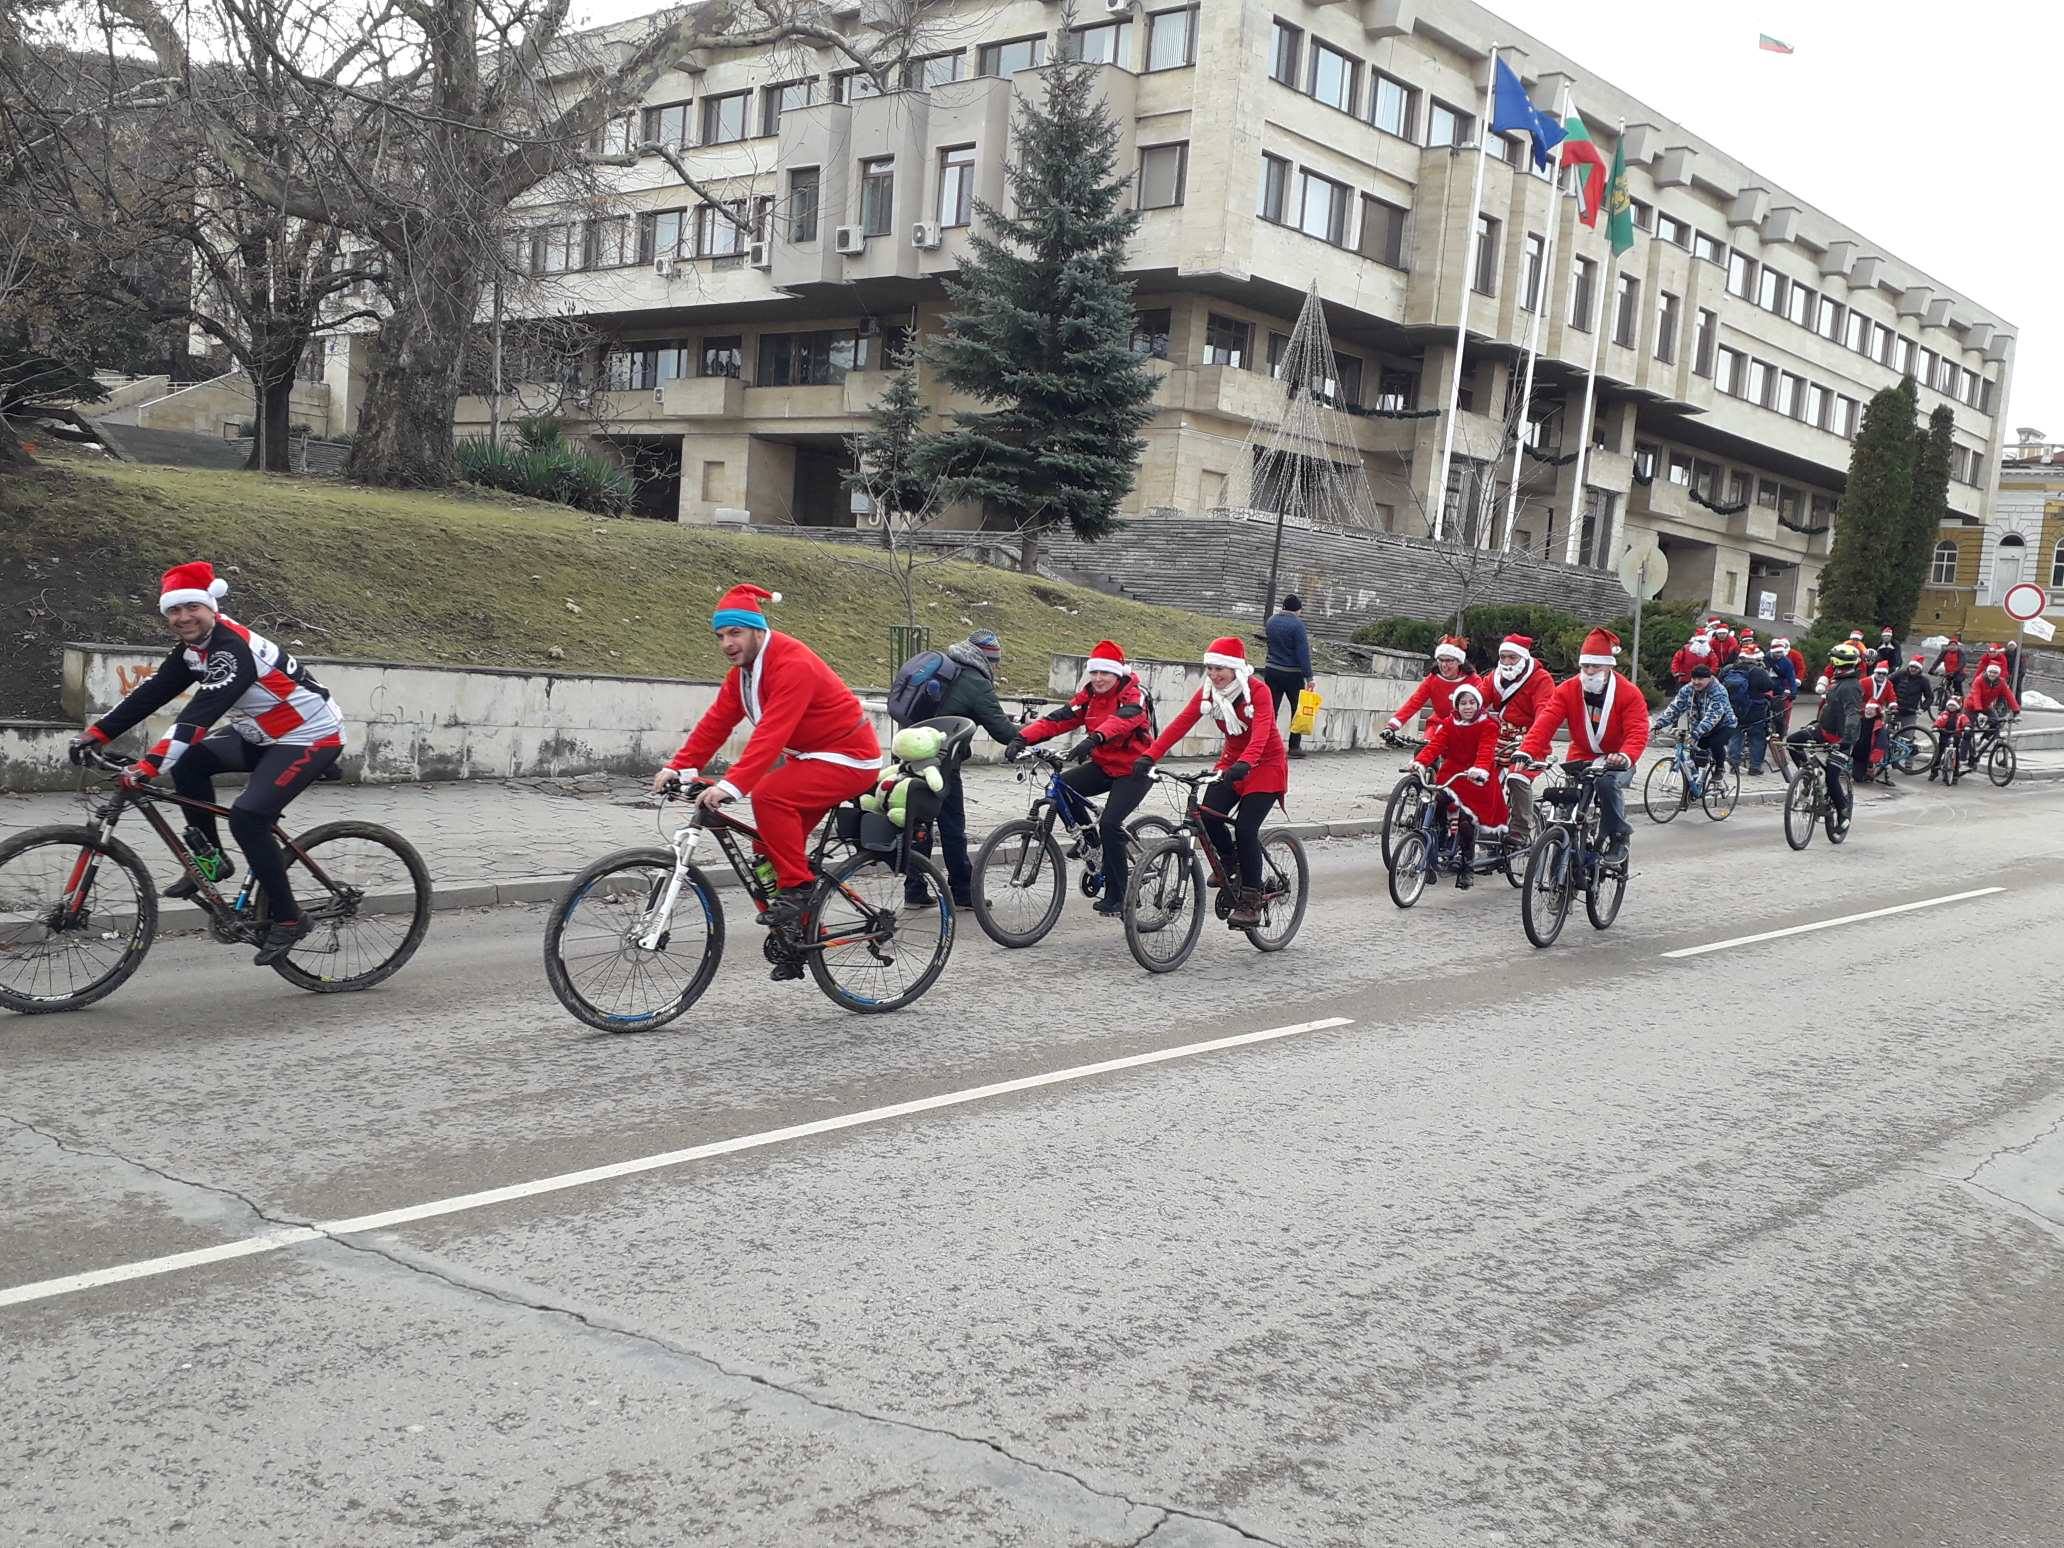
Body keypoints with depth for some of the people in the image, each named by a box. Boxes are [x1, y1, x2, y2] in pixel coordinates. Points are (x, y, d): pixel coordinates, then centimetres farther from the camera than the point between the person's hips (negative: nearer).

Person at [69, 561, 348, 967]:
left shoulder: (232, 648, -25)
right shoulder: (193, 648, 3)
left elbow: (201, 712, -36)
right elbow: (152, 693, 2)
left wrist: (149, 765, -42)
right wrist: (97, 732, -7)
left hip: (312, 737, -9)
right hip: (263, 735, 9)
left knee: (248, 816, -22)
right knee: (190, 761, -7)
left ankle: (286, 919, -9)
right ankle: (210, 859, 8)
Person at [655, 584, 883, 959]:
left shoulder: (793, 665, -26)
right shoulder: (744, 667, 3)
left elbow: (772, 734, -37)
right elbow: (716, 721, 1)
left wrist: (731, 785, -45)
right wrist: (678, 768, -9)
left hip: (849, 759, -10)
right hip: (810, 757, 10)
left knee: (770, 794, -31)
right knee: (769, 847, 4)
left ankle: (797, 887, -17)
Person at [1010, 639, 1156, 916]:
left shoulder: (1134, 695, -16)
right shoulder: (1088, 696, 2)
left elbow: (1123, 718, -38)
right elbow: (1057, 719, -10)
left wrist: (1094, 738, -58)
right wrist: (1022, 738, -26)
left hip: (1134, 769, -6)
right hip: (1104, 765, 7)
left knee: (1110, 823, -22)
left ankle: (1116, 897, -9)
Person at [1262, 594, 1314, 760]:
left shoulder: (1272, 621, 5)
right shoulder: (1297, 624, -14)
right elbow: (1303, 653, -15)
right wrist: (1308, 676, -13)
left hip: (1272, 671, 5)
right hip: (1292, 674, -5)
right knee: (1298, 709, 10)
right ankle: (1295, 746, 11)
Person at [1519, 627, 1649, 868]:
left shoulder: (1629, 693, -12)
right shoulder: (1567, 690, -6)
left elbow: (1637, 732, -23)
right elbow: (1545, 722, -17)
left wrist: (1625, 757, -45)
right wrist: (1528, 752, -34)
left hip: (1616, 762, -3)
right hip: (1581, 759, 3)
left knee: (1608, 783, -34)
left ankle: (1619, 837, -13)